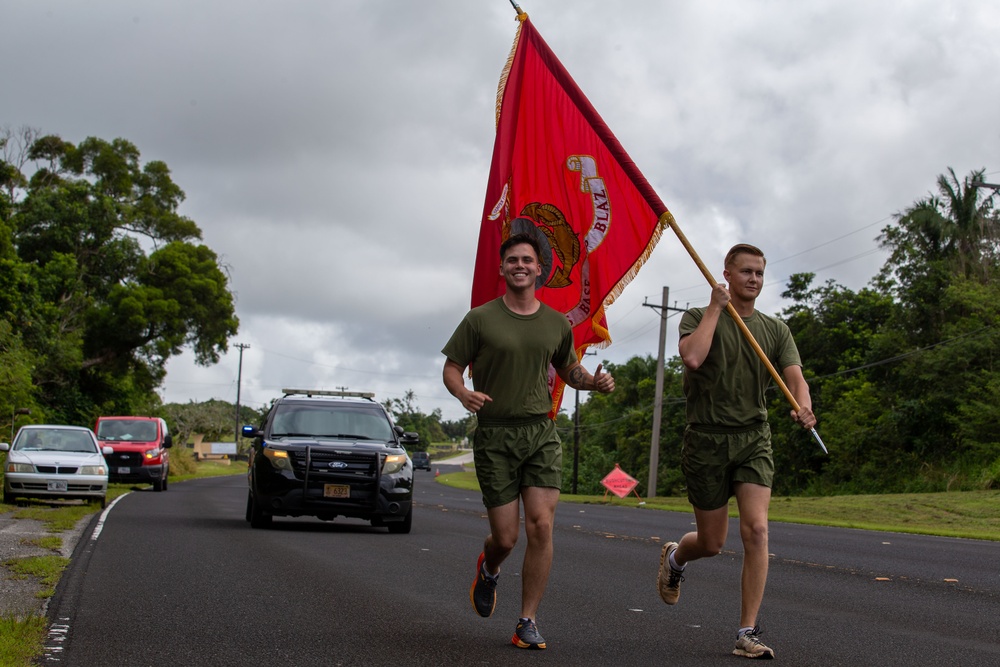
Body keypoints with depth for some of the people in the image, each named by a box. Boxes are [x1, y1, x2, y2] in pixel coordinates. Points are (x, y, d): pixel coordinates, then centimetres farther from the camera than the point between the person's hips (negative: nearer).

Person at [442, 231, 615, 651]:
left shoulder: (557, 324, 11)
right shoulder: (480, 320, 0)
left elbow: (568, 369, 25)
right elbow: (452, 368, 3)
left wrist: (593, 381, 2)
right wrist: (464, 394, -19)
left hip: (542, 432, 2)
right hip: (495, 434, -2)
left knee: (541, 525, -12)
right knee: (505, 537, -1)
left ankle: (527, 623, -2)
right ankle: (488, 570, 38)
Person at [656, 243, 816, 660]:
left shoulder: (775, 329, 8)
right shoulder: (699, 318, -1)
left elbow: (794, 376, -7)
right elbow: (693, 357, -23)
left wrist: (803, 407, -29)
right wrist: (716, 307, -14)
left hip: (753, 438, 2)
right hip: (706, 440, -2)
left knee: (756, 531, -15)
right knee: (712, 543, 6)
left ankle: (748, 633, -9)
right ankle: (673, 558, 43)